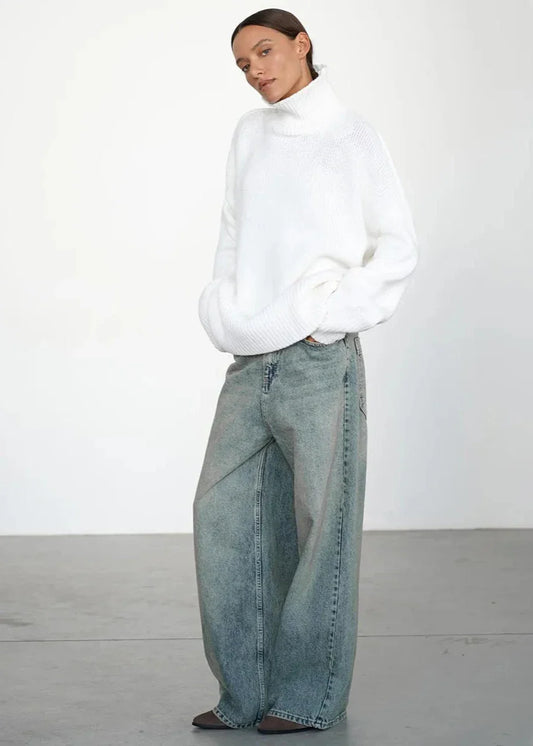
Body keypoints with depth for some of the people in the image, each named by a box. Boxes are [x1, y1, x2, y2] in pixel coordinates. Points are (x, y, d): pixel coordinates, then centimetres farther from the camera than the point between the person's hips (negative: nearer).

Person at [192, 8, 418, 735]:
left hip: (319, 362, -6)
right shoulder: (249, 133, 15)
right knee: (224, 517, 4)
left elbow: (398, 247, 0)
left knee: (320, 526, -1)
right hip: (248, 365, 6)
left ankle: (310, 697, 8)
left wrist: (333, 319, -9)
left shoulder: (352, 137, 0)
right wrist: (222, 314, 5)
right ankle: (245, 691, 13)